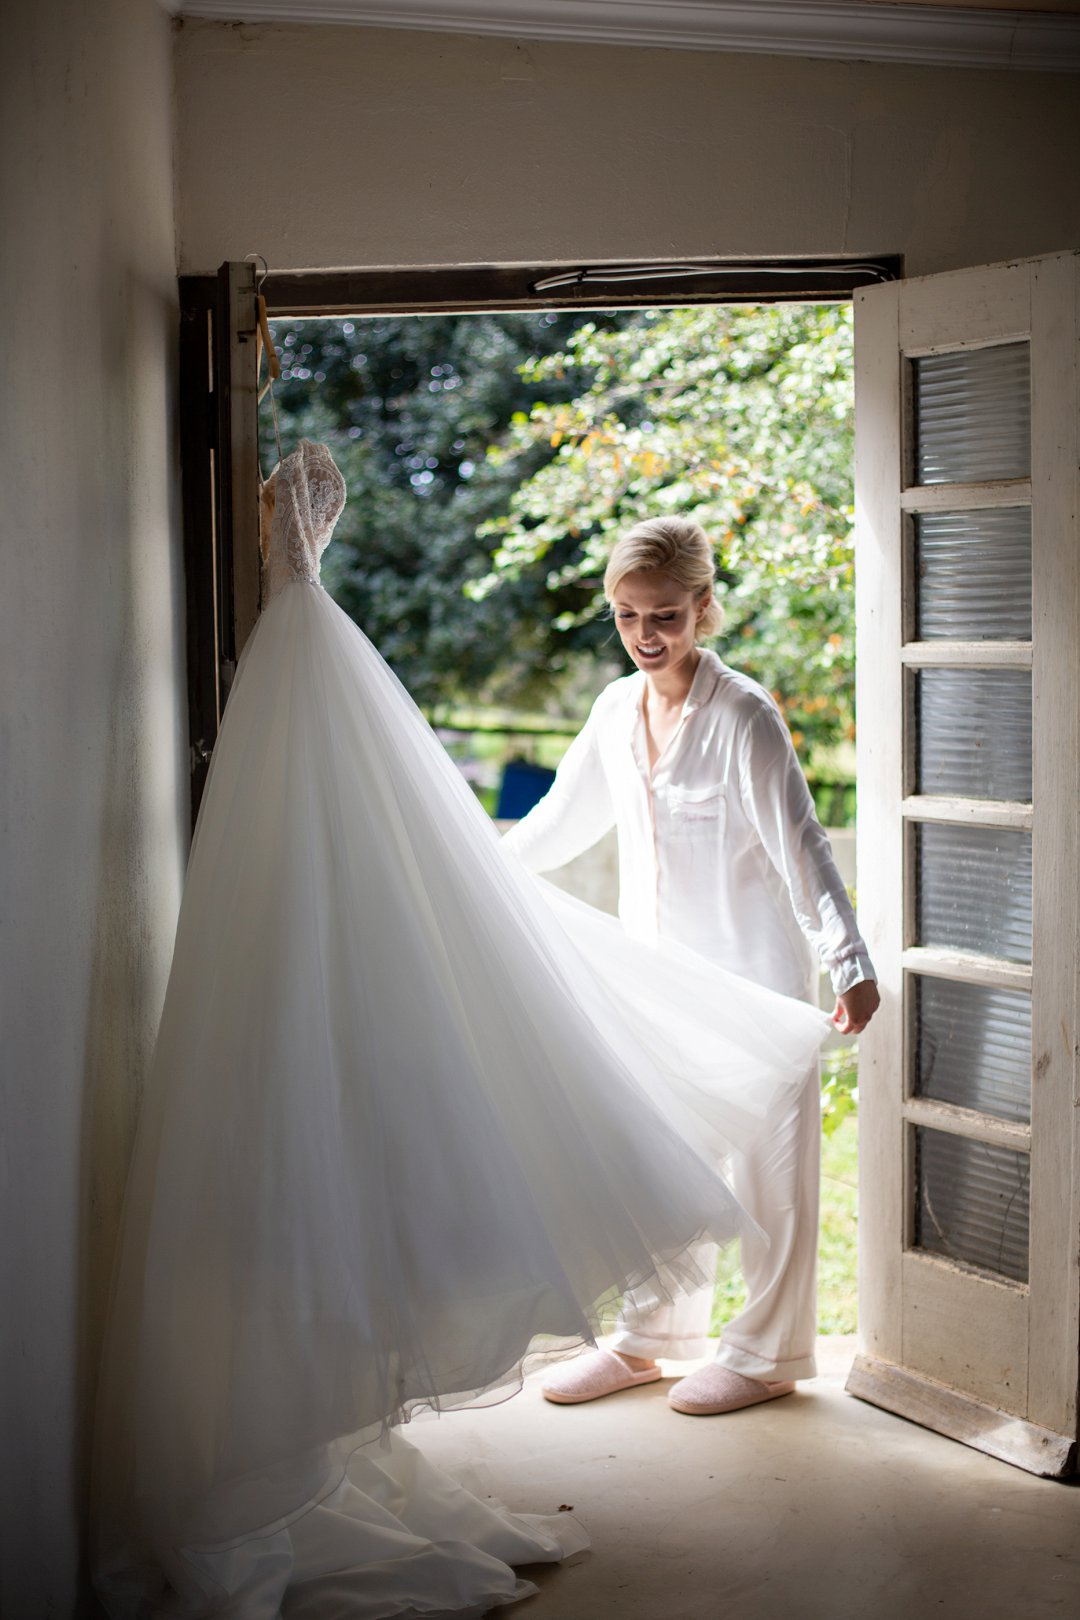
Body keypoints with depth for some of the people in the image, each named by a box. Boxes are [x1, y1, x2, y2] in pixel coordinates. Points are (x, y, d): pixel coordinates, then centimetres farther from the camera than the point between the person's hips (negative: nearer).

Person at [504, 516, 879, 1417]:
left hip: (752, 972, -7)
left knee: (764, 1156, 3)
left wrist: (850, 961, -31)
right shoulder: (618, 710, 3)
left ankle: (768, 1354, 17)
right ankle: (652, 1336, 29)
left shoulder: (742, 715, -16)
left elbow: (799, 844, -22)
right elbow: (564, 819, 18)